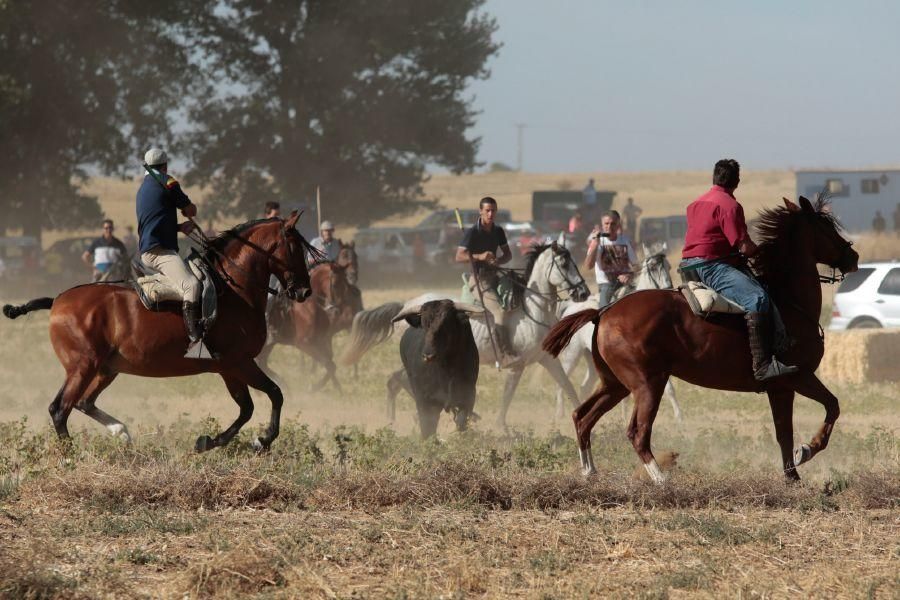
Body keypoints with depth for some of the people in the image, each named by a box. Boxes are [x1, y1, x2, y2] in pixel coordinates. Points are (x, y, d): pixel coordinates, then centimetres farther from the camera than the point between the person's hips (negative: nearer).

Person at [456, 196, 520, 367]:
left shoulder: (498, 231, 9)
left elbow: (508, 254, 14)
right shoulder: (472, 233, -11)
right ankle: (506, 355, -28)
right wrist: (479, 256, -35)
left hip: (494, 275, 8)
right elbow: (459, 256, -20)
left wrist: (499, 260, -9)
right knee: (500, 311, -23)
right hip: (480, 278, -8)